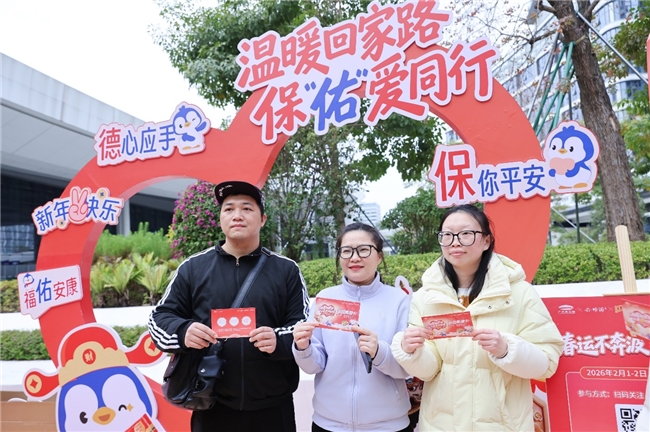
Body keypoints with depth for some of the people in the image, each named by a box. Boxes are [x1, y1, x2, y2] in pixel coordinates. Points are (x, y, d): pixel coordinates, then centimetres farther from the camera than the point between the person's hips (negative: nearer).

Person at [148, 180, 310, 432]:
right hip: (212, 409, 1)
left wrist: (279, 341, -21)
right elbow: (160, 318, 7)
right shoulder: (192, 267, 5)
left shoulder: (287, 270, 3)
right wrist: (183, 332, -15)